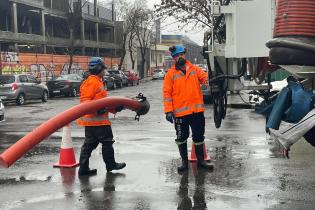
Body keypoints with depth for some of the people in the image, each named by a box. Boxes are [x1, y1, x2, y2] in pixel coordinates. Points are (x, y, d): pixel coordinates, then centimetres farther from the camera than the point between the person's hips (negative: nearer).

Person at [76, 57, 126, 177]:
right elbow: (84, 100, -21)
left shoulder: (97, 82, 20)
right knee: (107, 141, 3)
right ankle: (111, 165, 15)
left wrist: (115, 108, 22)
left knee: (90, 144, 9)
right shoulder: (92, 82, -13)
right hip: (96, 119, -10)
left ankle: (83, 169, 11)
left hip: (94, 119, 10)